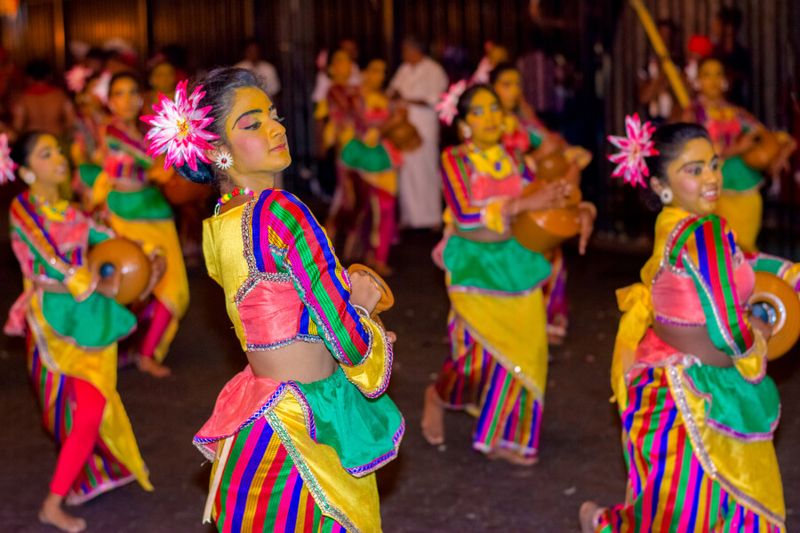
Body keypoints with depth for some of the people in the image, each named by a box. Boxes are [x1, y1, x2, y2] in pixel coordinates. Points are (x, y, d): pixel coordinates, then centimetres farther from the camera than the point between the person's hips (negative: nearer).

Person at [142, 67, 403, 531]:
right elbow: (351, 344, -22)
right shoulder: (279, 211, -22)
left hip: (258, 418, 8)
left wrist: (347, 290, 1)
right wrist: (361, 304, 0)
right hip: (307, 433, -8)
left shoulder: (217, 223, 3)